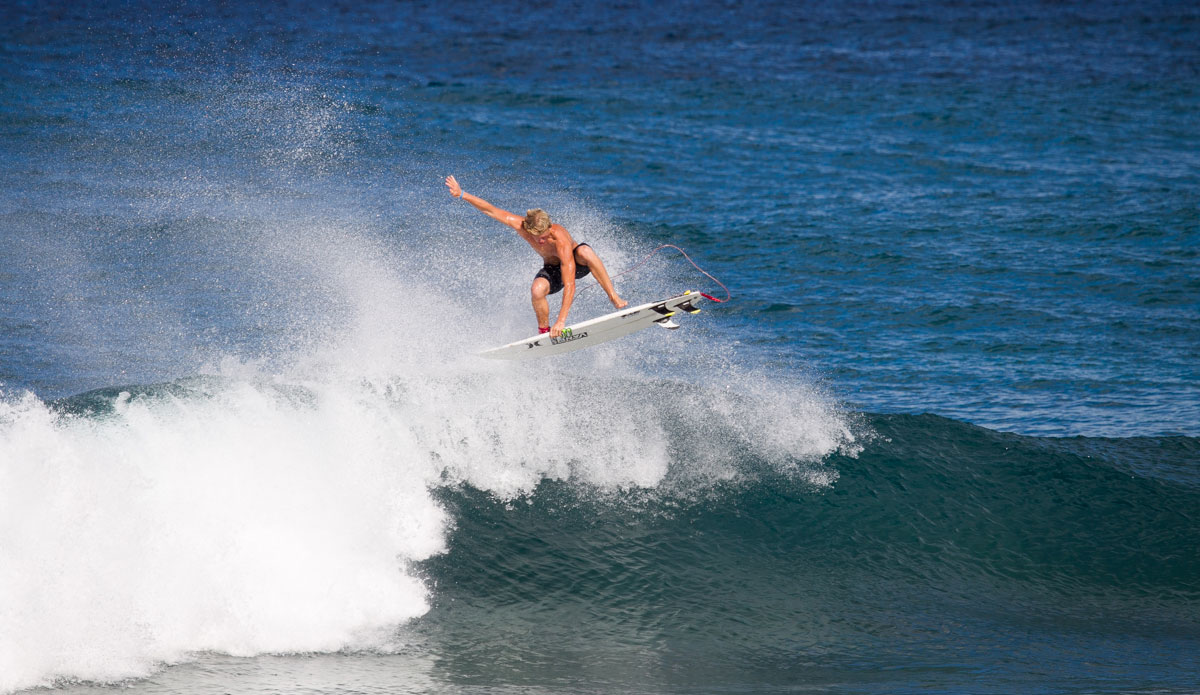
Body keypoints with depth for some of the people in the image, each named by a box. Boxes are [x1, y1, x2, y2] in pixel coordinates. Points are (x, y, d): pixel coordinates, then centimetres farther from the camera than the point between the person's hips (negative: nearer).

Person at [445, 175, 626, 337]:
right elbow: (491, 210, -19)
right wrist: (462, 194, -23)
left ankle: (614, 298, -30)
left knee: (585, 251, -41)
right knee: (537, 290, -33)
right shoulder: (522, 225, -30)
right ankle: (544, 331, -7)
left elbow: (569, 286, -45)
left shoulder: (561, 240, -41)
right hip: (552, 269, 3)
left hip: (576, 263, -3)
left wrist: (561, 320, -49)